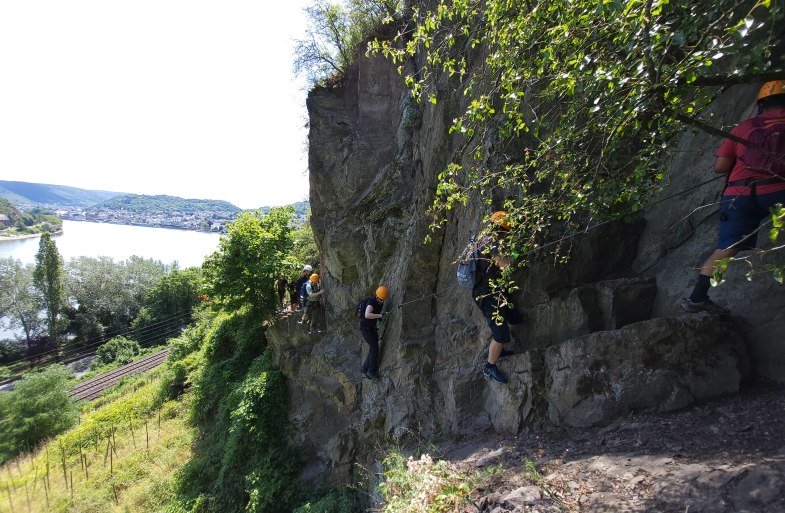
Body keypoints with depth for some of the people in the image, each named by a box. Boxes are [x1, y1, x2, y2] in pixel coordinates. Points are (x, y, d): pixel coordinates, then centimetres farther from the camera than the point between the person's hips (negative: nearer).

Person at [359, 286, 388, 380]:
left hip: (372, 327, 9)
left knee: (373, 349, 7)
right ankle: (372, 371, -5)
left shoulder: (381, 302, 3)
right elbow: (367, 315, -43)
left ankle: (365, 369, 18)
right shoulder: (371, 302, -24)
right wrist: (380, 315, -43)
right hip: (365, 327, -9)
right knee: (374, 348, -14)